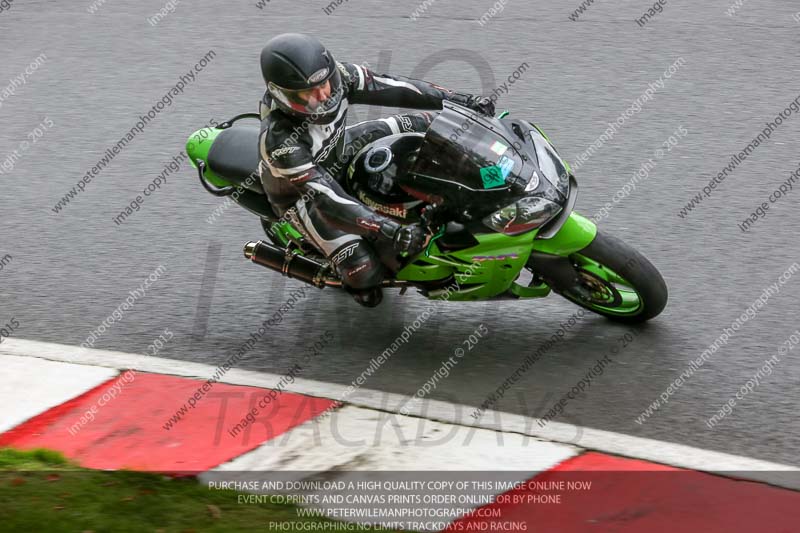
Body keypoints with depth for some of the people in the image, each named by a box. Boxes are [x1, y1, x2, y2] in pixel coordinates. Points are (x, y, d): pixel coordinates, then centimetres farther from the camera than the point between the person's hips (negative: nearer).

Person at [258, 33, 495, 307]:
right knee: (365, 272, -16)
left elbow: (389, 88, -19)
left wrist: (458, 100, -23)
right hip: (302, 193, -6)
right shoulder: (278, 139, -42)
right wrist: (390, 231, -52)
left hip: (336, 151, 6)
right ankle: (354, 280, 21)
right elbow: (324, 196, -45)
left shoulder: (336, 76, -27)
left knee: (429, 126, 3)